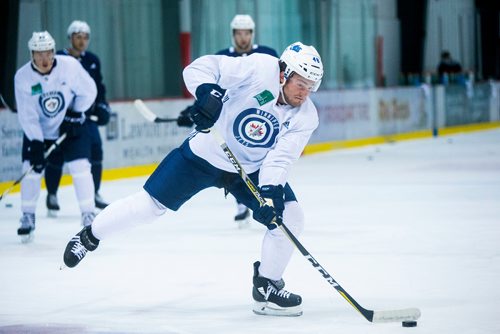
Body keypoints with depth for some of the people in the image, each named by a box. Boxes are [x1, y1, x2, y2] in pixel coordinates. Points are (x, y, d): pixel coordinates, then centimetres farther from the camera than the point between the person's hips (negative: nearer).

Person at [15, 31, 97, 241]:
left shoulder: (69, 66, -21)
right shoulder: (23, 77, -19)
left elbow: (88, 91, -7)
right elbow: (27, 115, -18)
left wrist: (75, 113, -15)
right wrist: (36, 144, -25)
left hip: (71, 127, -1)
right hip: (38, 131, 1)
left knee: (80, 167, -12)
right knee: (31, 169, -6)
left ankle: (88, 216, -2)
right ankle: (28, 218, 10)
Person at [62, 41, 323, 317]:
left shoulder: (305, 117, -15)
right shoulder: (260, 69, -25)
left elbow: (280, 157, -22)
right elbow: (200, 68, -23)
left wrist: (271, 191, -38)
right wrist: (208, 92, -42)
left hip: (251, 170, 3)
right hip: (204, 154, -3)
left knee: (289, 216, -11)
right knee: (150, 204, -1)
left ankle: (267, 286, 6)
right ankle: (91, 236, 23)